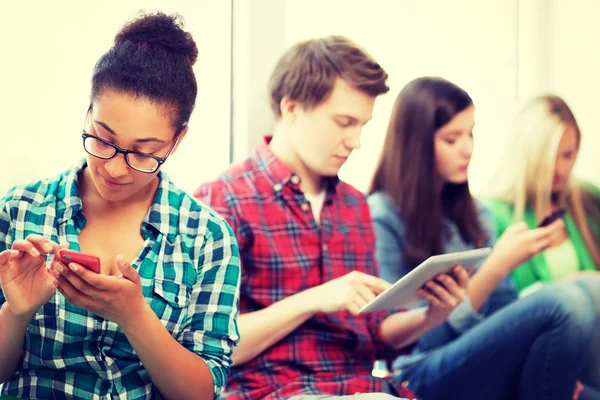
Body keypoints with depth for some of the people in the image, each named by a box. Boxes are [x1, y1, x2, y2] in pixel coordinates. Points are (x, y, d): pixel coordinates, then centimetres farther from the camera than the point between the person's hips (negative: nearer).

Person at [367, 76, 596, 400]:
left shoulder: (476, 215, 18)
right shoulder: (381, 218, -5)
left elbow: (505, 310, 17)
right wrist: (499, 265, -14)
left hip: (488, 365, 7)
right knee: (565, 302, -28)